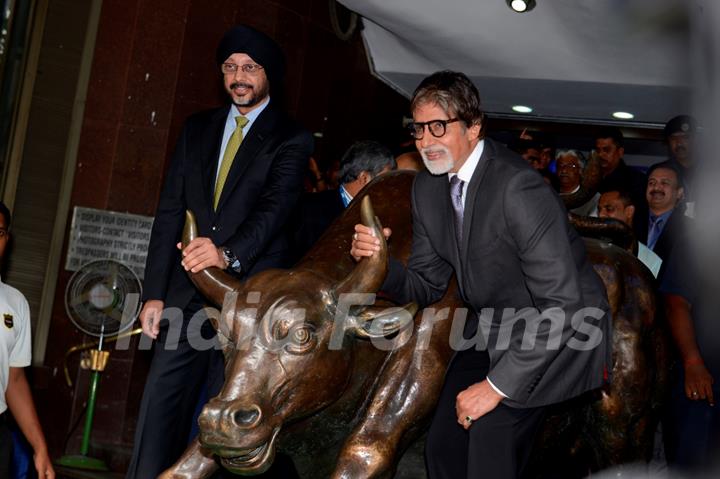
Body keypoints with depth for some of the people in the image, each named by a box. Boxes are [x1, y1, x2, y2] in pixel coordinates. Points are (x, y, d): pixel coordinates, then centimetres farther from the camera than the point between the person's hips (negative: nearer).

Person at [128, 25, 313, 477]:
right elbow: (170, 211, 11)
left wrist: (229, 253, -35)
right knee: (160, 408, 0)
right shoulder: (197, 129, 15)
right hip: (188, 294, 4)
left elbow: (275, 207, -16)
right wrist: (155, 292, 4)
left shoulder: (291, 140, 1)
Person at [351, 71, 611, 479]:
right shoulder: (428, 188, -2)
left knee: (492, 426, -23)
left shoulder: (518, 187, -27)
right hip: (495, 327, 7)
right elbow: (427, 286, 5)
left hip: (557, 334, -7)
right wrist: (381, 262, -16)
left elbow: (562, 304, -29)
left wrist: (498, 383, -28)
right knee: (443, 446, 1)